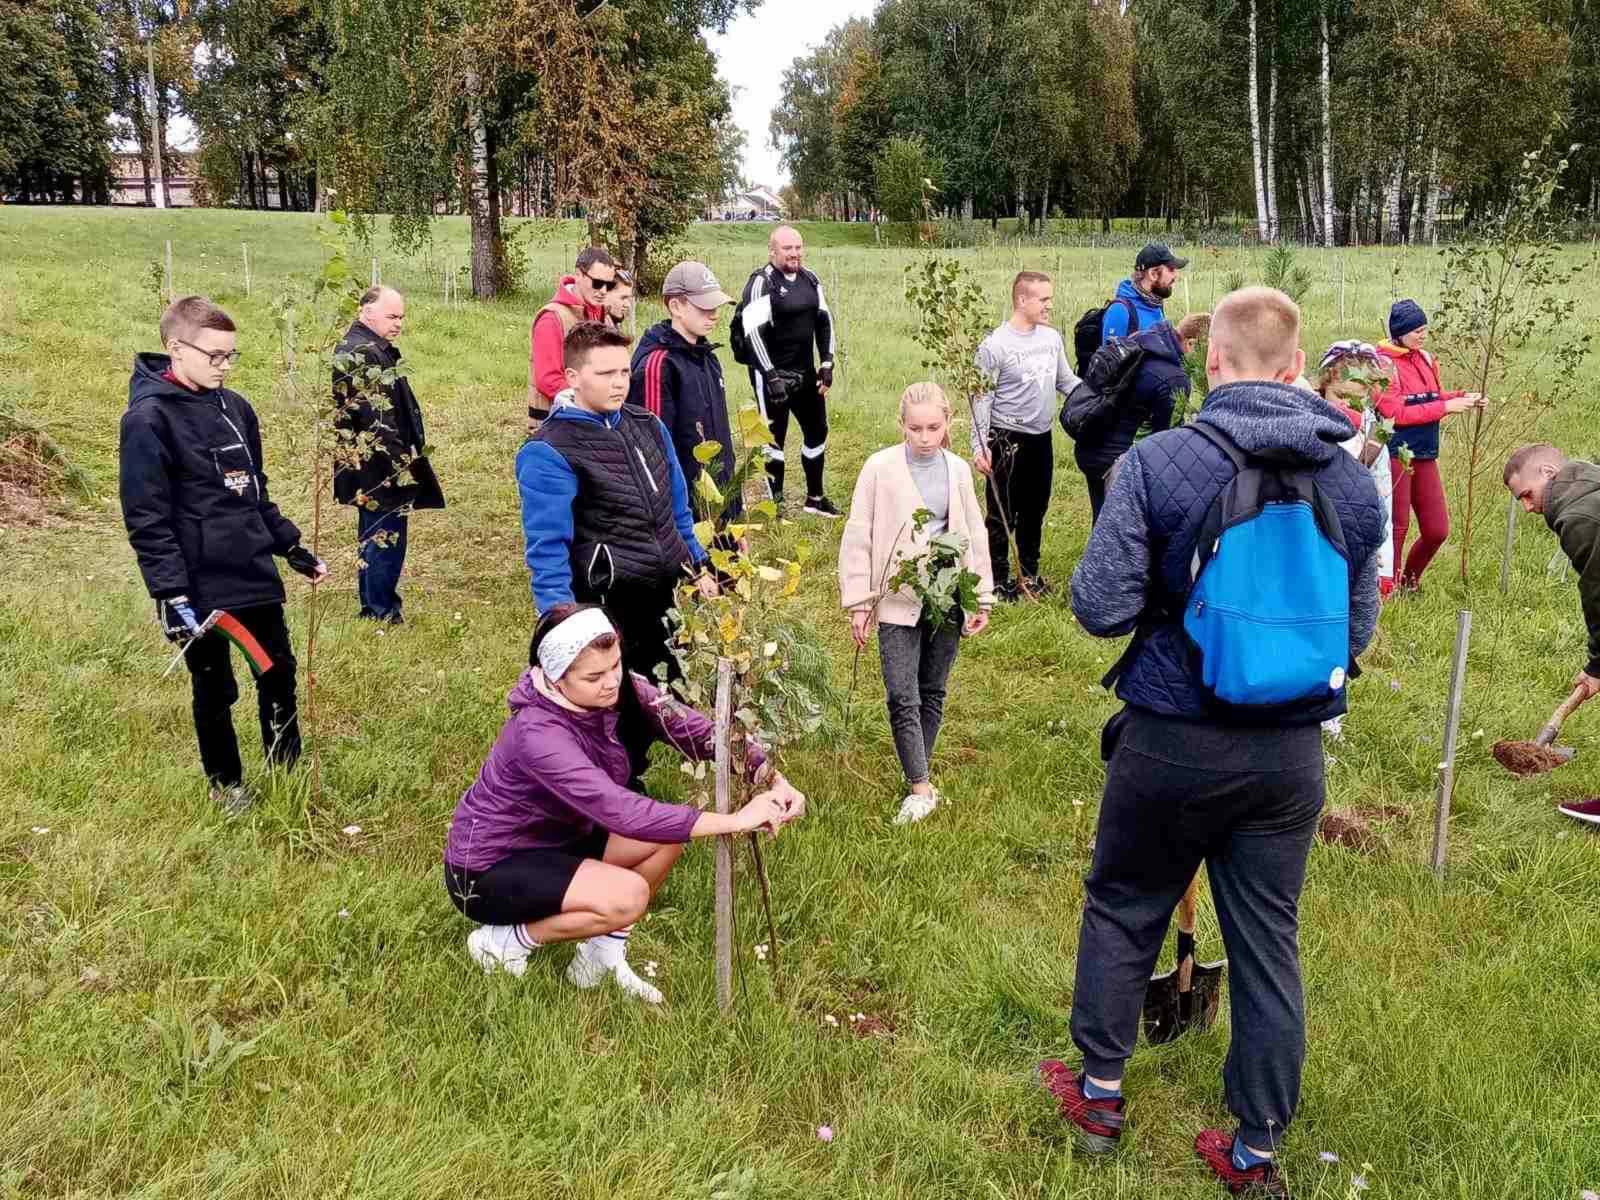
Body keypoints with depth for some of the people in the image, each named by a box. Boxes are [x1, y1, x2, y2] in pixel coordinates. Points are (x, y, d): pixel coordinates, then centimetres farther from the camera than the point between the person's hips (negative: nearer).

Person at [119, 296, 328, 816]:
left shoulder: (236, 407, 7)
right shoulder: (148, 420, -14)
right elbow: (148, 522, -16)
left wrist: (294, 549, 17)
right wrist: (171, 595, -20)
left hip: (256, 576, 6)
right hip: (200, 589, -6)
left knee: (279, 675, 16)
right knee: (216, 692, 10)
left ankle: (287, 770, 34)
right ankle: (227, 786, 29)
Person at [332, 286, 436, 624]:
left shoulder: (368, 348, 17)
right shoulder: (364, 353, -18)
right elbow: (378, 419, -24)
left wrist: (412, 444, 24)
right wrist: (402, 462, -20)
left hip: (367, 471, 11)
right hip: (381, 470, -11)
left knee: (372, 540, 18)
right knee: (386, 540, -4)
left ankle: (370, 609, 28)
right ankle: (382, 615, 3)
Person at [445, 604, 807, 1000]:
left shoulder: (617, 688, -14)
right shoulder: (538, 733, -35)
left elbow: (692, 729, -18)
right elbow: (620, 812, -42)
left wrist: (773, 780, -34)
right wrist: (735, 820, -42)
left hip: (552, 839, 8)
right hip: (488, 869, -8)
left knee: (671, 831, -10)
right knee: (627, 896, -27)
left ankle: (604, 951, 4)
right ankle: (504, 940, -3)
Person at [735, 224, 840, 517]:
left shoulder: (810, 279, 8)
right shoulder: (762, 282, -14)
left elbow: (824, 320, 16)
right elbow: (753, 331, -20)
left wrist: (827, 363, 8)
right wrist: (771, 376, -22)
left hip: (805, 372, 8)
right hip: (772, 374, -8)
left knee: (817, 430, 15)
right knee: (774, 437, 0)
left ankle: (814, 497, 29)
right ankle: (775, 502, 12)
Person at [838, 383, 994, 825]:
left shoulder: (957, 469, 3)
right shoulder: (880, 468, -7)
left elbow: (974, 535, 10)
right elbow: (858, 537, -4)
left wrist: (983, 598, 8)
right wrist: (858, 603, -6)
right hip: (898, 600, -3)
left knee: (932, 692, 12)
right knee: (902, 698, -7)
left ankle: (918, 774, 26)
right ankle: (920, 786, 4)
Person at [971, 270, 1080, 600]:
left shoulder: (1052, 337, 4)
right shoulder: (994, 345, -14)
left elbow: (1067, 381, 14)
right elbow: (982, 399, -13)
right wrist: (979, 446, -17)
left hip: (1041, 439, 6)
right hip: (1007, 441, -6)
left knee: (1035, 512, 18)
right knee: (1002, 516, 4)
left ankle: (1029, 574, 33)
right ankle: (999, 580, 17)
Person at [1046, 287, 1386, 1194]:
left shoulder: (1158, 463, -14)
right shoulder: (1353, 480, -2)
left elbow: (1101, 608, -14)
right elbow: (1359, 628, 5)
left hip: (1172, 740, -3)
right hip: (1290, 752, 3)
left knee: (1123, 911, 19)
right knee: (1269, 943, 15)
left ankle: (1100, 1091, 35)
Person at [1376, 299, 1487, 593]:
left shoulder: (1426, 359, 9)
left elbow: (1432, 399, 18)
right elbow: (1394, 413, -18)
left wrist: (1462, 398, 0)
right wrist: (1446, 406, -18)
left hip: (1425, 456, 6)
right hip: (1395, 456, -6)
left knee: (1437, 530, 8)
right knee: (1397, 527, 3)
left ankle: (1409, 582, 28)